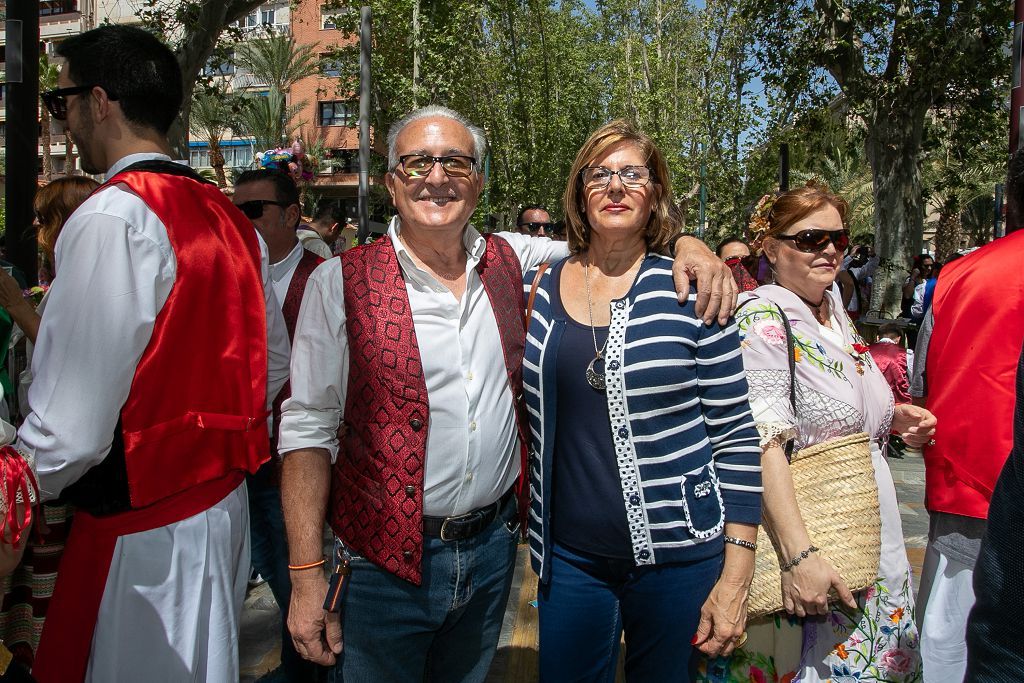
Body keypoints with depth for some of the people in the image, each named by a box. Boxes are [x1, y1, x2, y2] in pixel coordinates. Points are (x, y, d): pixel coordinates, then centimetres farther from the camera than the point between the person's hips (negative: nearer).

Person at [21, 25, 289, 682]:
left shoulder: (110, 219, -19)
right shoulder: (231, 219, 6)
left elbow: (70, 431, -23)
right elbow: (274, 365, 14)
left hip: (145, 534, -8)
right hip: (226, 501, 8)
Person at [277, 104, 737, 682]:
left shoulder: (511, 261, 1)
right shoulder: (342, 283, -9)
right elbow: (309, 429, -8)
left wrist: (684, 244, -7)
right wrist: (306, 575, -11)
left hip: (494, 545, 4)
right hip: (385, 560, -3)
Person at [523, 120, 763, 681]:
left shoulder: (690, 292, -7)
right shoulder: (539, 289, 2)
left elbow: (736, 435, -6)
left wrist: (736, 576, -9)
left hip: (678, 555, -2)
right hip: (568, 557, 3)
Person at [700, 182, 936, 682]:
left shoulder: (835, 310, 9)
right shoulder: (764, 317, -16)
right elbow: (763, 440, -25)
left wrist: (894, 418, 4)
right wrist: (797, 554, -31)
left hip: (872, 541, 8)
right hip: (809, 551, -8)